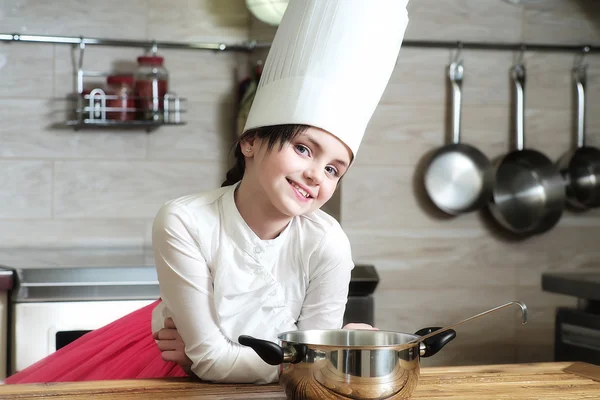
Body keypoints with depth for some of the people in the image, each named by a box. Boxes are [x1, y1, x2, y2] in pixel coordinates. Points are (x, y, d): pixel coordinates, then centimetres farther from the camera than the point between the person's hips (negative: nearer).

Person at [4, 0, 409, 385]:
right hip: (171, 361, -4)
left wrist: (218, 353, -17)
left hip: (277, 380, 4)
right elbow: (211, 360, -23)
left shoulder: (328, 245, -22)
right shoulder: (184, 222, -27)